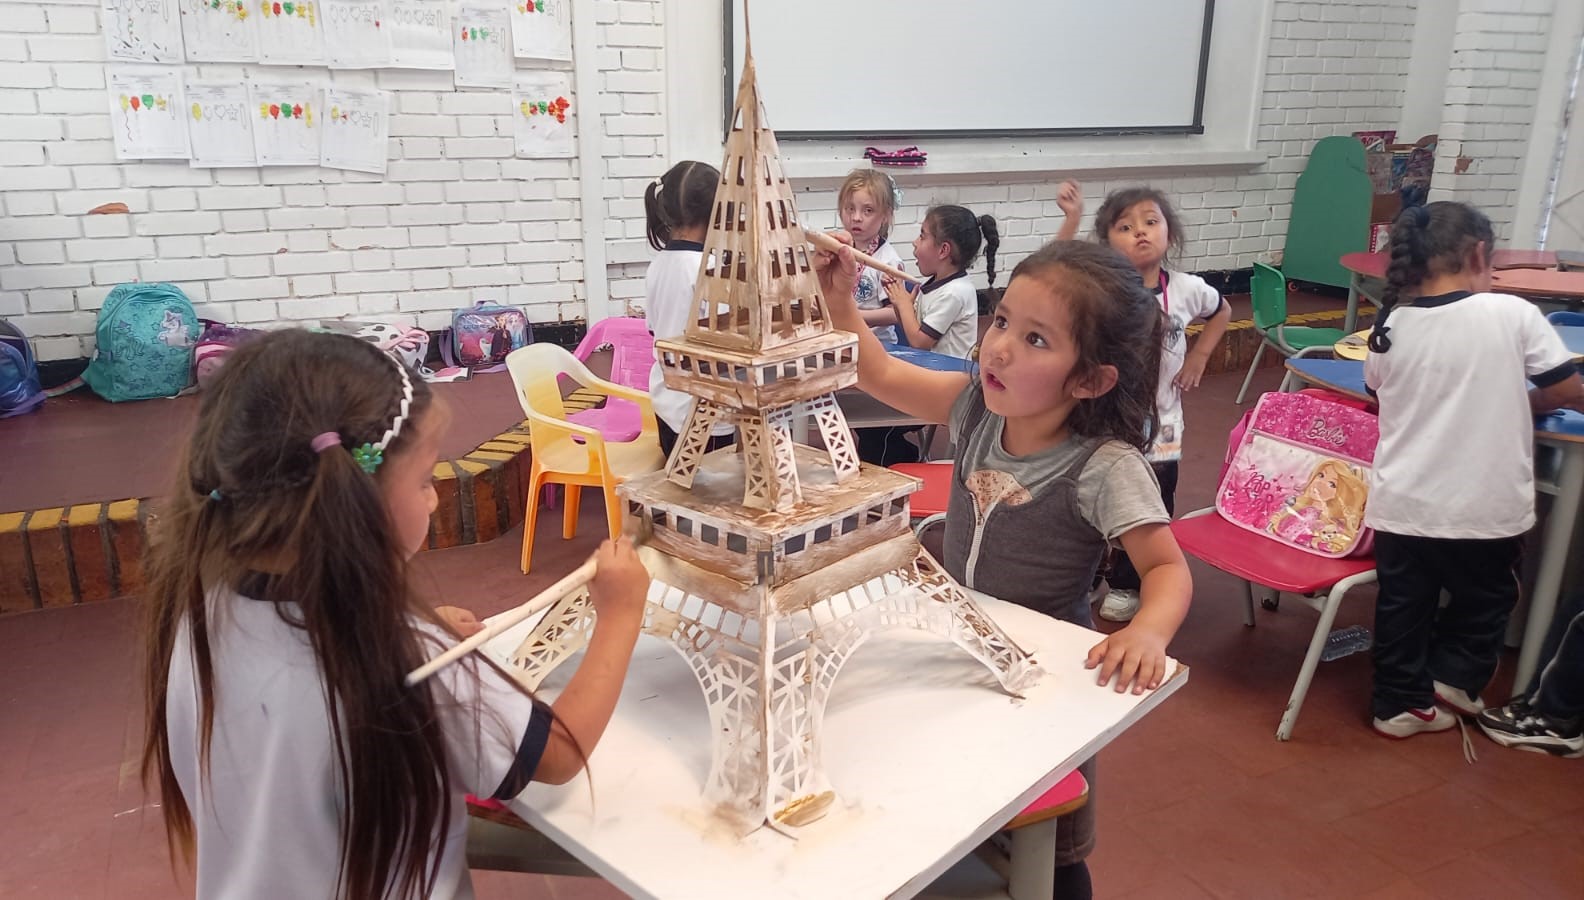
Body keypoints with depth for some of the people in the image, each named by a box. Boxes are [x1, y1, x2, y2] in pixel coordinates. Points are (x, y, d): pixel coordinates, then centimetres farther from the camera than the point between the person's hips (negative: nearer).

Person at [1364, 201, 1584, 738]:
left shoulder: (1390, 326, -1)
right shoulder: (1512, 314, -10)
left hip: (1401, 502, 3)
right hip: (1485, 505, -2)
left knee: (1402, 606, 16)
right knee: (1484, 598, 24)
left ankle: (1400, 702, 26)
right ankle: (1454, 679, 30)